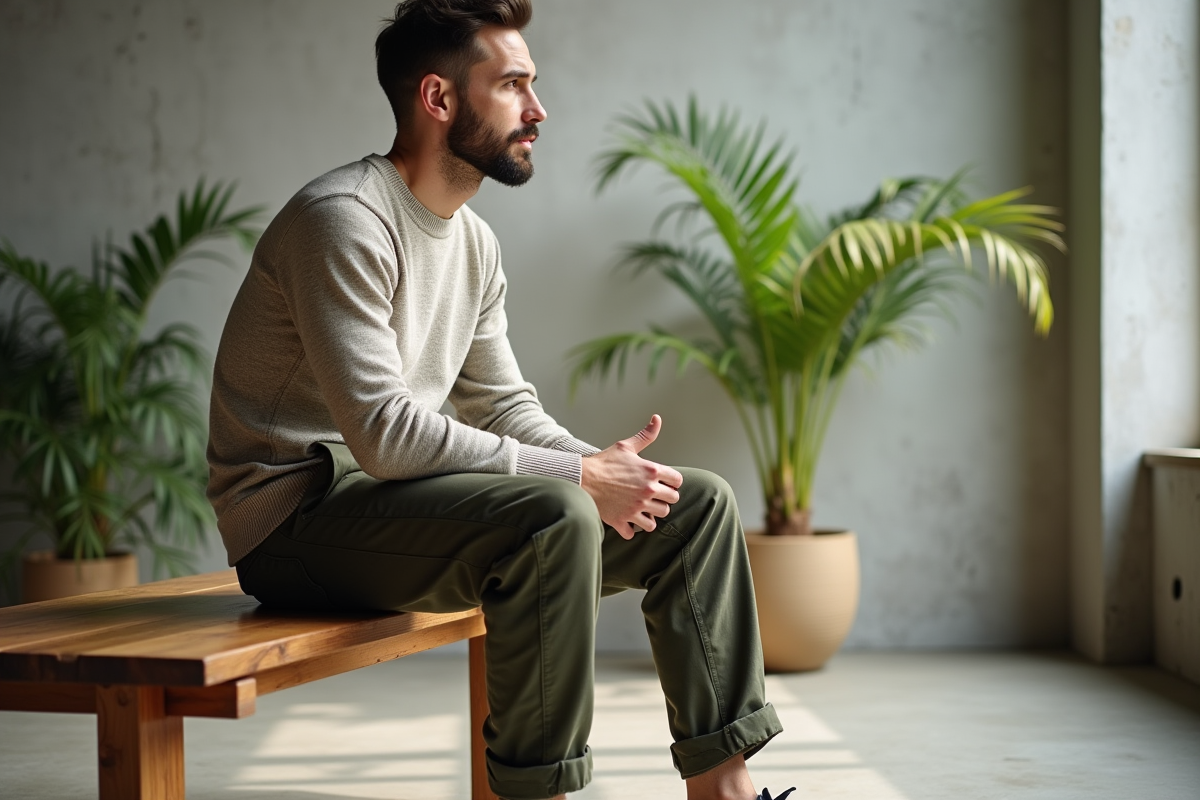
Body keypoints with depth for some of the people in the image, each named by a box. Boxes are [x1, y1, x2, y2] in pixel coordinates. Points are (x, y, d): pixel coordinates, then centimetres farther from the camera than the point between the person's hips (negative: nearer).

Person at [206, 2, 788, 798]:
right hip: (300, 515, -9)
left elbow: (503, 405, 13)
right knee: (553, 518, -35)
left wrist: (605, 466, -7)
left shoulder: (474, 241, 12)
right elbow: (384, 433, -25)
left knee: (699, 504, 1)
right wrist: (579, 477, -23)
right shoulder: (344, 220, -18)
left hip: (394, 494, 9)